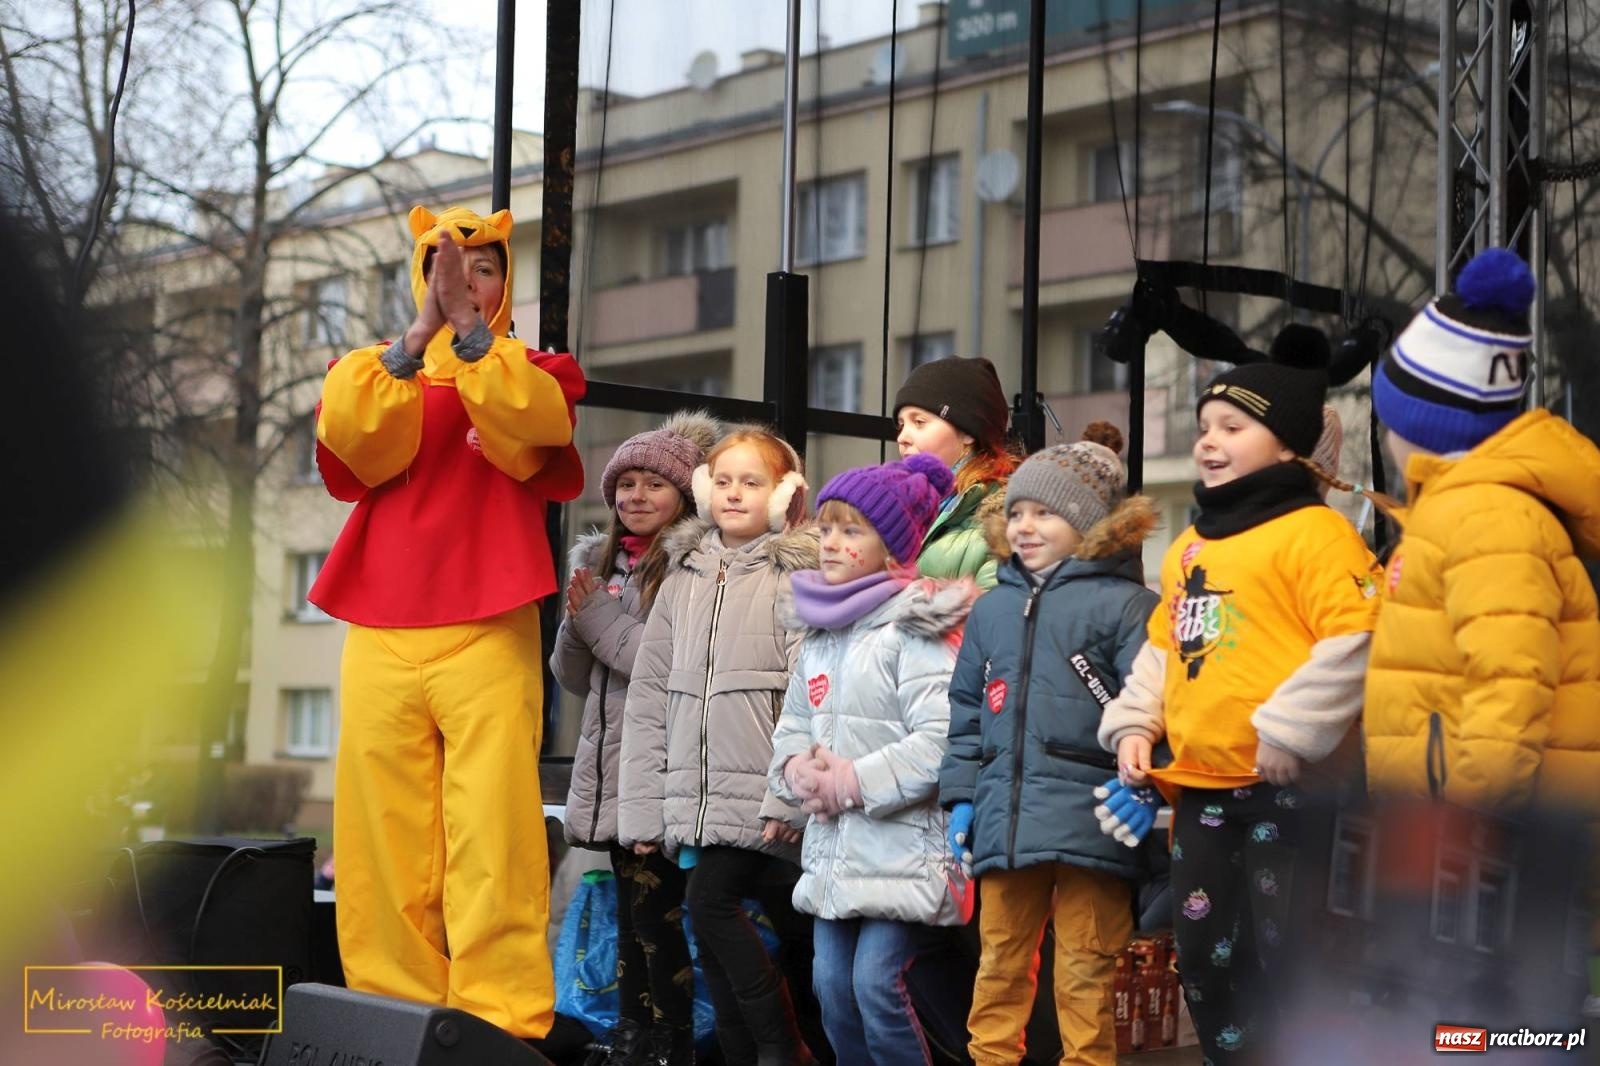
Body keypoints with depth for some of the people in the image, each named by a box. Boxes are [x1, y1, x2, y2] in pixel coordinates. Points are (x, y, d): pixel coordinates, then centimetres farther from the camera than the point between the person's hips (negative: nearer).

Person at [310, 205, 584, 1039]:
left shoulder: (534, 372, 15)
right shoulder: (374, 368, 19)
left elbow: (531, 427, -9)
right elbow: (356, 446, -5)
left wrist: (469, 326, -16)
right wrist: (421, 329, -14)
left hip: (489, 635, -2)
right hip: (382, 636, 2)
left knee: (492, 837, -12)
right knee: (386, 843, -2)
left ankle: (501, 1026, -13)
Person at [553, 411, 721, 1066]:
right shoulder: (600, 563, 14)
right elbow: (576, 678, 17)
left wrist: (601, 618, -10)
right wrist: (576, 619, -2)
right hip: (608, 769, 7)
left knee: (657, 913, -4)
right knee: (631, 909, 12)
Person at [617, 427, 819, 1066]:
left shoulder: (797, 576, -3)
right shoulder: (684, 576, 14)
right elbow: (649, 695, 12)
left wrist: (789, 798, -20)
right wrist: (641, 808, 7)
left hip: (760, 799, -6)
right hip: (695, 798, 6)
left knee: (710, 899, -16)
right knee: (715, 939, 6)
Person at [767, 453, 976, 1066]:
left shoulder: (914, 627, -11)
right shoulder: (819, 631, 14)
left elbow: (939, 740, -21)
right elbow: (793, 727, 18)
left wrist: (853, 782, -17)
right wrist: (798, 769, -5)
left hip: (902, 847, -8)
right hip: (832, 850, 8)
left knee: (876, 982, -12)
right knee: (832, 985, 9)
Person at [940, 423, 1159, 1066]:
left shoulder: (1123, 603, -3)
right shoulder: (992, 609, 16)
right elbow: (967, 709, 20)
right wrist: (961, 796, 14)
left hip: (1088, 826, -6)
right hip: (1005, 822, 6)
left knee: (1085, 982, 1)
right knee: (999, 969, 12)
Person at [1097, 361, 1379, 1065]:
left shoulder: (1313, 531, -9)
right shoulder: (1188, 548, 17)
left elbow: (1355, 641, -18)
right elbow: (1161, 648, 26)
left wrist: (1291, 731, -20)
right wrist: (1133, 723, 12)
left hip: (1288, 786, -8)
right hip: (1200, 787, 8)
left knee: (1288, 954, -4)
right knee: (1205, 953, 14)